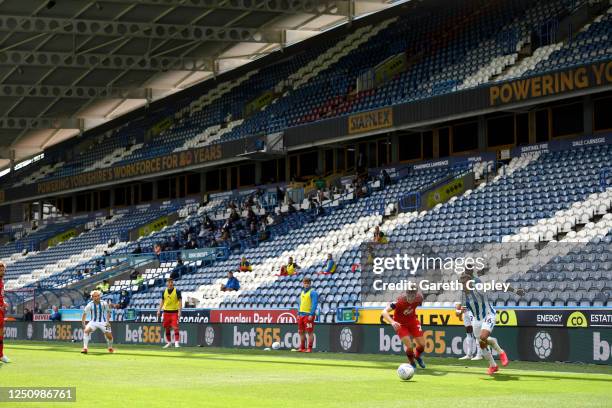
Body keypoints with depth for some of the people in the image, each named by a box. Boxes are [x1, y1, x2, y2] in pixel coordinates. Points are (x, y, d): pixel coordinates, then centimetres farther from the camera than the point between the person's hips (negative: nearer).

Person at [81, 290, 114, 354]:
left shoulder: (104, 303, -10)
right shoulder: (90, 305, -12)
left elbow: (108, 312, 3)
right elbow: (84, 314, -7)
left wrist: (107, 321, -10)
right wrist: (83, 324, -17)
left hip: (103, 322, 0)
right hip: (93, 322, 0)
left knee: (109, 336, -6)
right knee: (86, 330, -27)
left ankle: (110, 348, 27)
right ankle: (85, 348, -27)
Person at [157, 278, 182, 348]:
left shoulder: (177, 291, -4)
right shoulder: (164, 291, 7)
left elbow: (180, 302, -6)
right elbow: (162, 301, 15)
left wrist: (179, 311, -15)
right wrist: (159, 310, 5)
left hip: (174, 312, -4)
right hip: (166, 311, 4)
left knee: (175, 327, -13)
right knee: (166, 327, 9)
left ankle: (176, 343, -15)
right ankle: (168, 342, 22)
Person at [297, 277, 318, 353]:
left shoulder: (313, 292, -6)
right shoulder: (302, 292, 19)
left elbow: (314, 304, -13)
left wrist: (311, 314, -20)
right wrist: (298, 314, 18)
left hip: (308, 315, -8)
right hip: (301, 315, 8)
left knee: (310, 332, -8)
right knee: (301, 332, 9)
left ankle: (309, 348, -8)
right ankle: (302, 348, 15)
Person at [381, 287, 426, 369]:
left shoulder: (418, 298, -23)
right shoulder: (400, 301, -36)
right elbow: (384, 312, -41)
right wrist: (392, 322, -55)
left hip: (413, 322, 4)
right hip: (400, 324, -4)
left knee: (422, 345, 5)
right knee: (409, 346, -16)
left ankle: (417, 356, 42)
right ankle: (412, 363, 17)